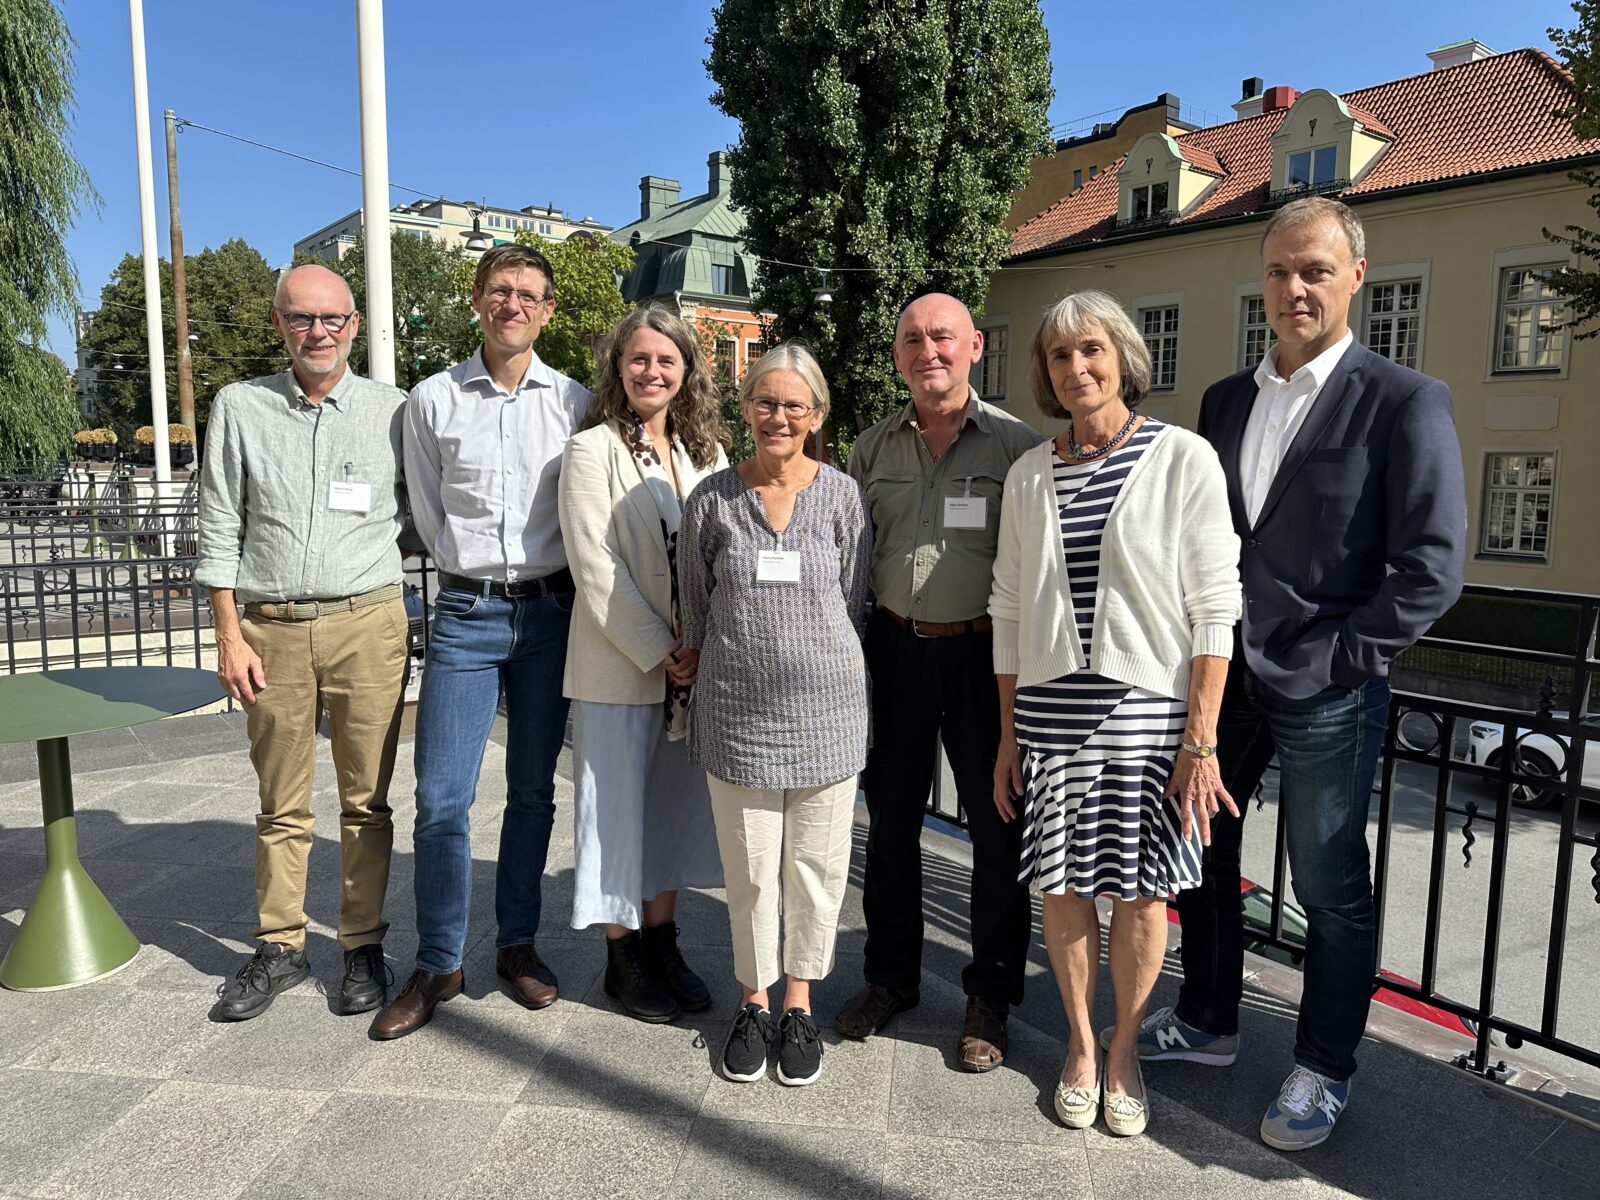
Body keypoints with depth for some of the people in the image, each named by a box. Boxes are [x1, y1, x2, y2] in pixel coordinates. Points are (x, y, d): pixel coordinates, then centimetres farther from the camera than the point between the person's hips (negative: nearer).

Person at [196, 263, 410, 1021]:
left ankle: (364, 948, 19)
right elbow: (220, 530, 5)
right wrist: (228, 636, -1)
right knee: (281, 804, 10)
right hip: (270, 627, 1)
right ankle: (280, 948, 24)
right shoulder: (240, 408, 6)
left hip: (366, 623, -1)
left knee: (365, 800, 6)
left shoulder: (393, 411, 4)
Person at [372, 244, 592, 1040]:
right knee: (441, 797, -2)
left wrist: (548, 589, 6)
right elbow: (427, 512, 10)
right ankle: (436, 966, 13)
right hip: (465, 613, 0)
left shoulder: (574, 403, 5)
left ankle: (517, 944, 24)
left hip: (549, 611, 1)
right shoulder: (432, 400, 4)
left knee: (533, 791, 9)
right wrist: (474, 574, 8)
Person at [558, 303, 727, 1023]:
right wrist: (659, 652, -14)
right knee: (618, 804, 6)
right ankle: (622, 956, 21)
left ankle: (661, 938, 29)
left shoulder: (706, 451, 9)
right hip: (619, 665, -5)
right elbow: (596, 567, -12)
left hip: (694, 665, 5)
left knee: (675, 803, 13)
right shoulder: (592, 450, -6)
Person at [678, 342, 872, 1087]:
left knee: (817, 865, 11)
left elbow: (854, 605, 5)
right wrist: (739, 663, 7)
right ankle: (754, 999, 31)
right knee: (749, 867, 10)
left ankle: (799, 1003, 30)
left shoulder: (842, 496, 0)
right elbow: (695, 607, 8)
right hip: (736, 711, 0)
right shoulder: (713, 499, 0)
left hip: (826, 710, 0)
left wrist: (805, 662, 5)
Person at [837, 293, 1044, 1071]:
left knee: (997, 829, 6)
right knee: (890, 821, 13)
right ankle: (891, 977, 32)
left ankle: (990, 998, 24)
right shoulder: (871, 449, 9)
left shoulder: (1017, 445, -3)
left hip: (985, 653, -3)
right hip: (894, 649, 4)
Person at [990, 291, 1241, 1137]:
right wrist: (1007, 734, 7)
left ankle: (1125, 1049, 31)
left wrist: (1201, 739, -10)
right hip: (1048, 709, 3)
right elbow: (1009, 609, 9)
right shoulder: (1029, 474, 7)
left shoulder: (1183, 459, -4)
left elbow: (1213, 608, -6)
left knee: (1141, 891, 7)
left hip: (1149, 710, -2)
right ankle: (1080, 1044, 32)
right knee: (1062, 886, 9)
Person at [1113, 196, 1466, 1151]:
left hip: (1327, 690, -5)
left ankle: (1325, 1070, 29)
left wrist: (1333, 662, -14)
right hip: (1221, 675, 6)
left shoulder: (1404, 402, -8)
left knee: (1332, 889, 9)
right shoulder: (1225, 400, 9)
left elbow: (1434, 565, -12)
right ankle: (1207, 1022, 37)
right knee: (1200, 854, 16)